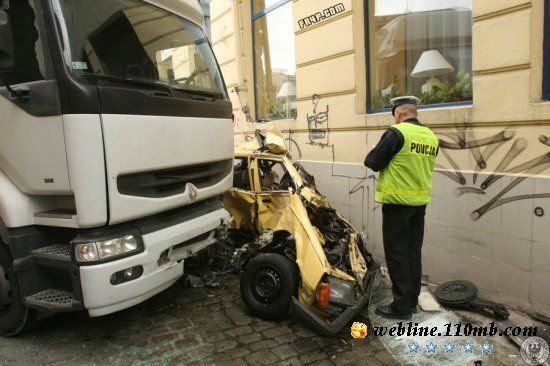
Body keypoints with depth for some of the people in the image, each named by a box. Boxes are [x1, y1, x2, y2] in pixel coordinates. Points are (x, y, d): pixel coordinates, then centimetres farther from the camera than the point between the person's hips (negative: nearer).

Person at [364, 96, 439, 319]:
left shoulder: (396, 133, -14)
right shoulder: (432, 137, 9)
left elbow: (372, 162, -12)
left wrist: (382, 152, 8)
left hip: (397, 202, -7)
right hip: (420, 202, 8)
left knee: (397, 253, 1)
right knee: (413, 251, 15)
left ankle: (401, 306, 8)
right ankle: (412, 300, 27)